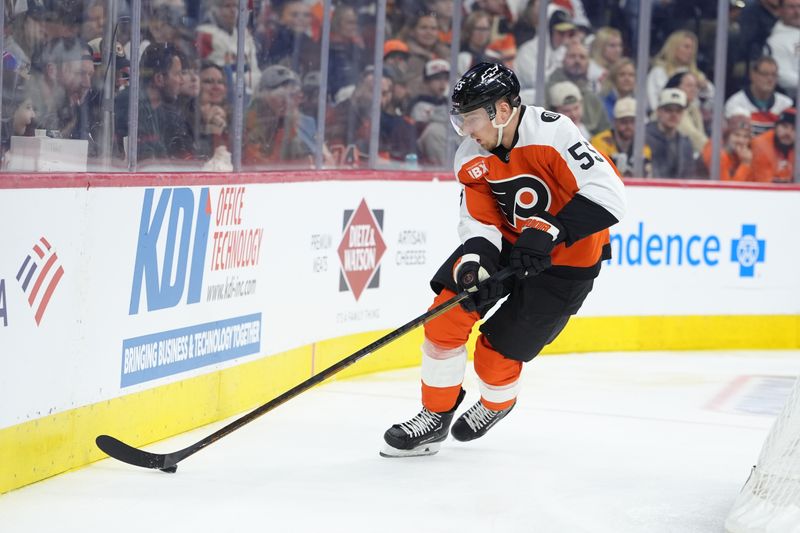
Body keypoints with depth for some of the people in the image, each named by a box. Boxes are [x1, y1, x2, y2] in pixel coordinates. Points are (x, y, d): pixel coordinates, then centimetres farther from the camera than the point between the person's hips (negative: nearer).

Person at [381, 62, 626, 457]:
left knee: (497, 351, -5)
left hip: (566, 259, -6)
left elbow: (608, 194, -33)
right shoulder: (472, 158, -6)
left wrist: (550, 231, -38)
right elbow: (481, 222, -7)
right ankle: (435, 417, 4)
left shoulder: (552, 134, -28)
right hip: (509, 242, 6)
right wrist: (473, 262, -28)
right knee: (448, 312, -11)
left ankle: (497, 403, 31)